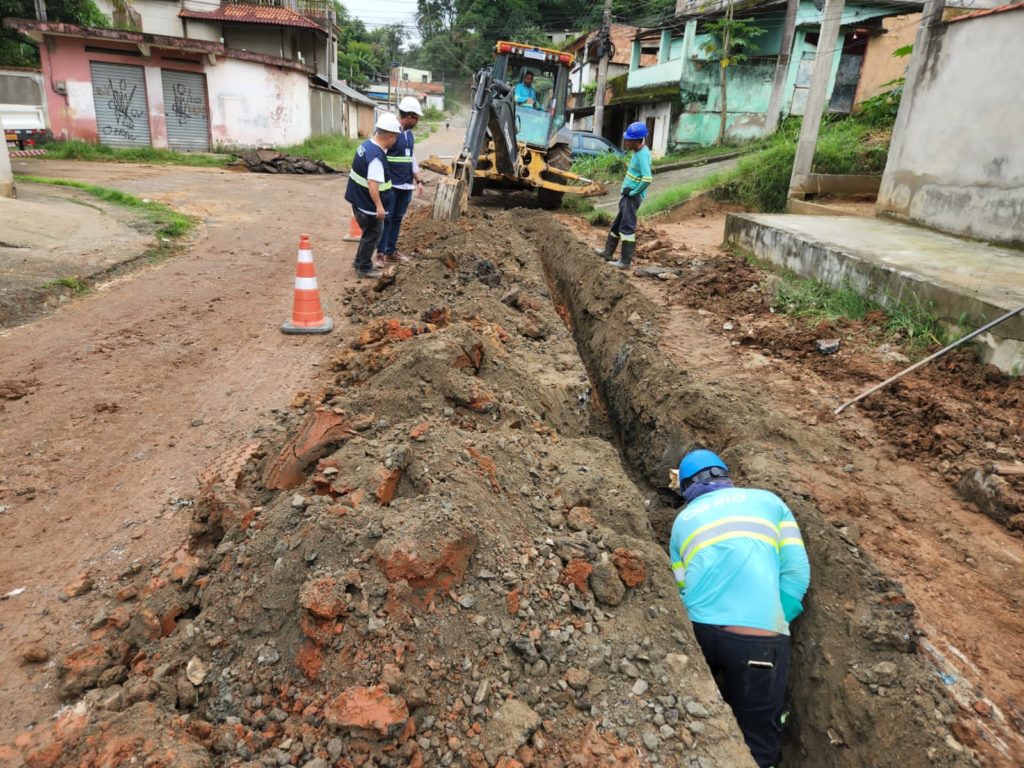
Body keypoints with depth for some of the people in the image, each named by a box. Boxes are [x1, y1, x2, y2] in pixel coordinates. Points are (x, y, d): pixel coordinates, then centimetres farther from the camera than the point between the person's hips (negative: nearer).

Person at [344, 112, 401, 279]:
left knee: (369, 233, 23)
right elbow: (372, 183, -31)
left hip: (360, 200, 10)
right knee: (372, 236, 5)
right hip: (369, 205, -10)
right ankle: (364, 268, 16)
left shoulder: (366, 144, 5)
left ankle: (360, 262, 34)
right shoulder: (376, 156, -26)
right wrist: (379, 206, -29)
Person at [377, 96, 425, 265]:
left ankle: (391, 251, 20)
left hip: (406, 185, 8)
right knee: (386, 218, -3)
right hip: (390, 185, -8)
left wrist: (418, 180, 19)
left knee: (397, 218, 12)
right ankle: (381, 253, 4)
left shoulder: (409, 134, 14)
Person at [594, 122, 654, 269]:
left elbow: (648, 179, -31)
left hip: (633, 196, -10)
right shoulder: (638, 151, 9)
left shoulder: (643, 155, -20)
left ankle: (626, 261, -1)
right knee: (617, 224, 18)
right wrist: (626, 189, 14)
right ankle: (608, 252, 30)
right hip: (628, 194, 10)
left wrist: (633, 192, -19)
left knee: (627, 227, -6)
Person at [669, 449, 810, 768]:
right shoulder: (768, 500, 17)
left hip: (698, 631, 2)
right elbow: (797, 573, 8)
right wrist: (775, 626, 13)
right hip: (757, 636, -2)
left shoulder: (682, 521, 21)